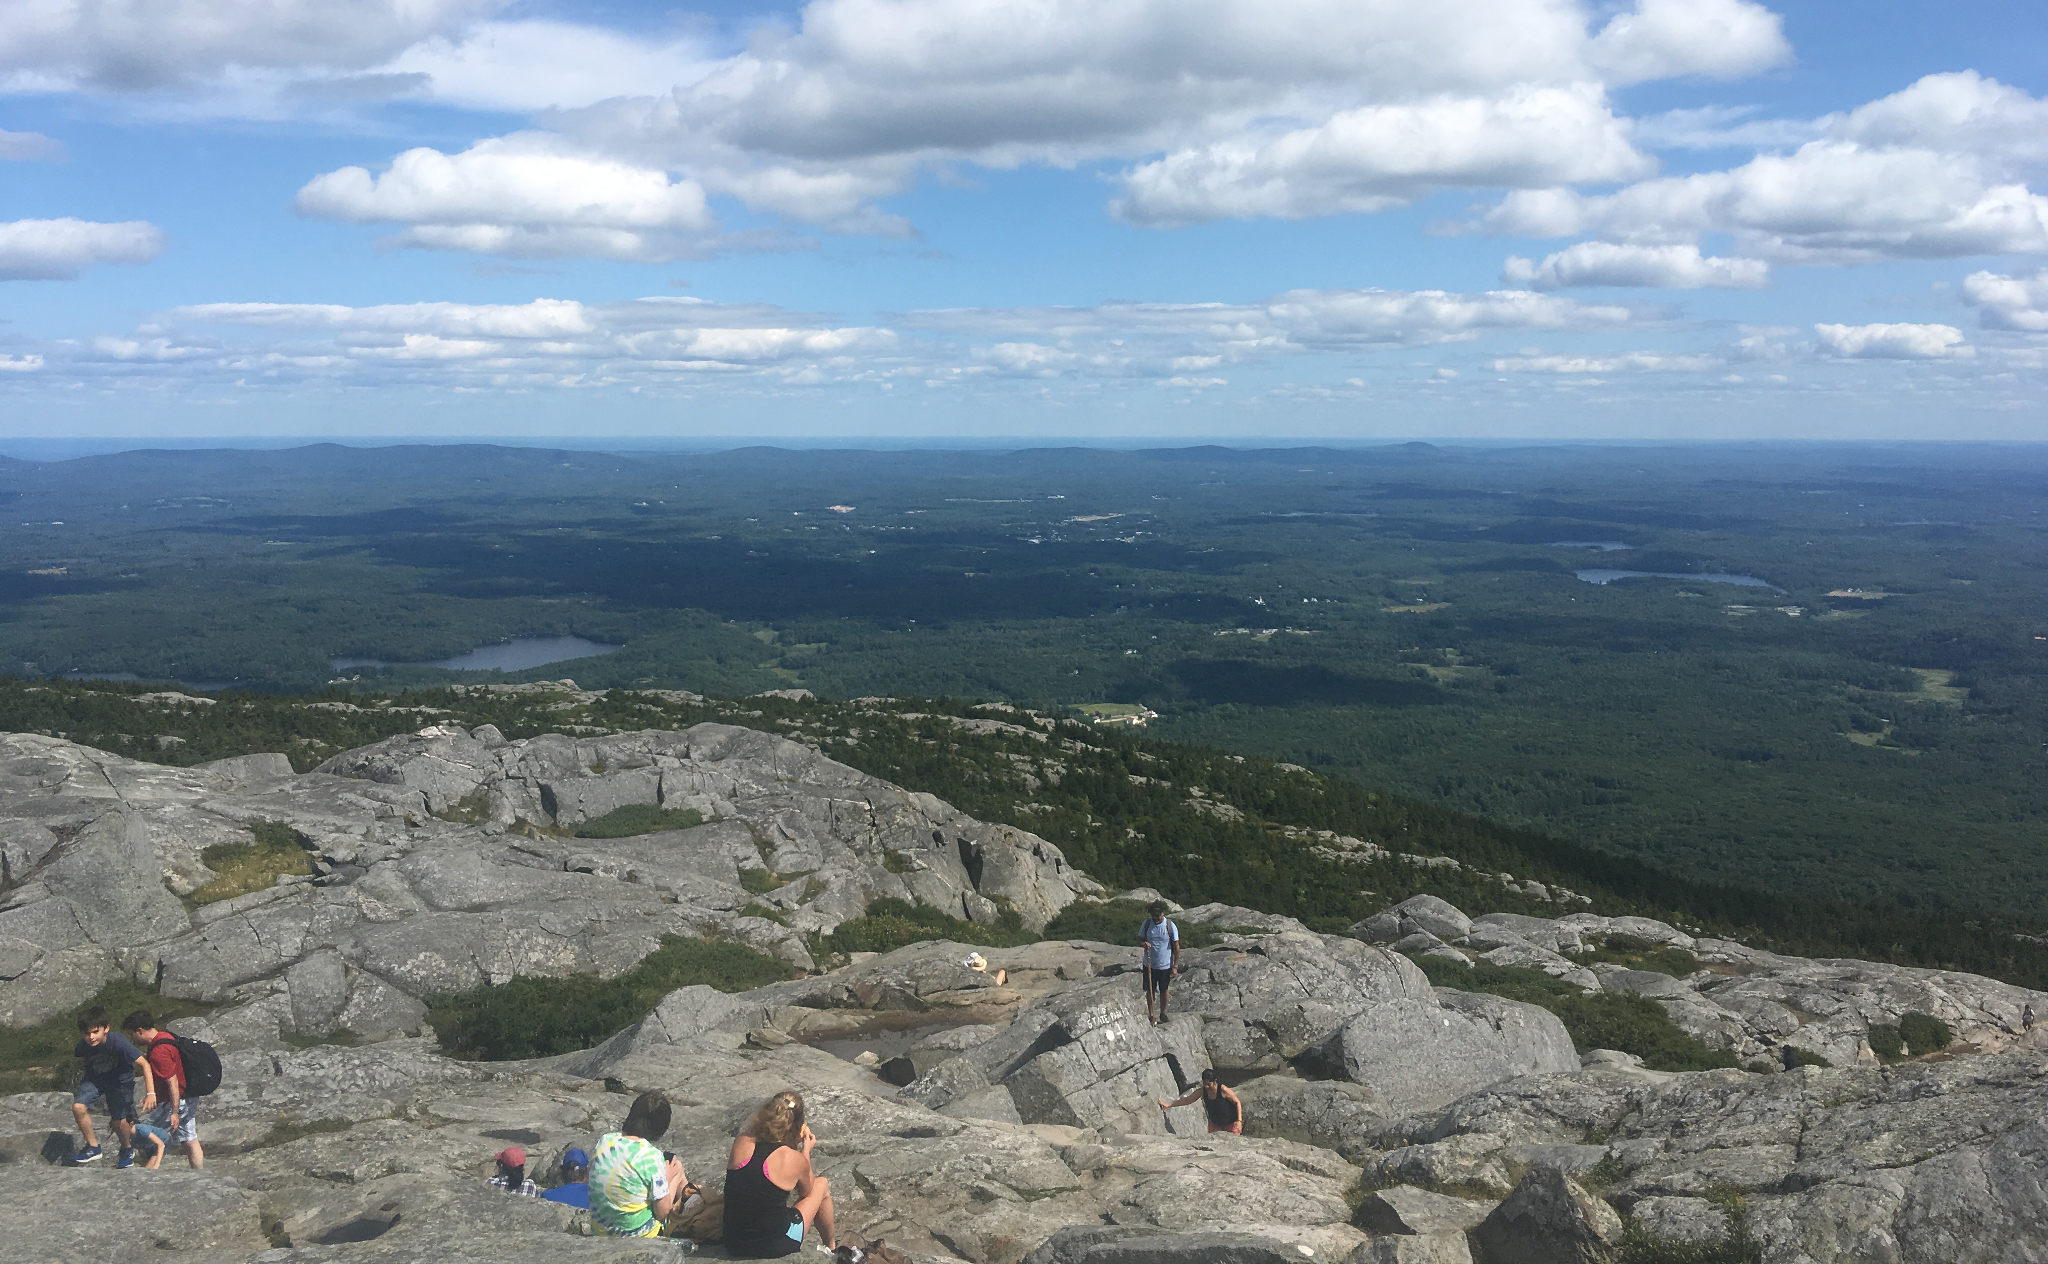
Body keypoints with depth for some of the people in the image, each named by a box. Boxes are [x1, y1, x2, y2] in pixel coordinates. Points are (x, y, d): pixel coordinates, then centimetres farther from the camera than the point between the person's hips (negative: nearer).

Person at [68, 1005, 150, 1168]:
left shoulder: (117, 1042, -35)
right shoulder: (83, 1045, -24)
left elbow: (143, 1063, -40)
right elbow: (77, 1055, 4)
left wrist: (151, 1093, -47)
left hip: (120, 1080, -3)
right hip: (94, 1078, 3)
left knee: (119, 1121, -4)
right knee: (78, 1107, -19)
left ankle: (127, 1149, 28)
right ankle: (93, 1147, 2)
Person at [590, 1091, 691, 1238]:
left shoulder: (604, 1140, -11)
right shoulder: (652, 1156, -25)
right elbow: (662, 1213, -17)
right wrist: (668, 1179, 0)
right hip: (638, 1233, -5)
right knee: (676, 1164, 12)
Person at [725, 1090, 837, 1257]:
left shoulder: (741, 1142, -9)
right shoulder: (795, 1160, -17)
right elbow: (806, 1191, 6)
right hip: (775, 1248, -4)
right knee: (822, 1184, 19)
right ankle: (831, 1246, 43)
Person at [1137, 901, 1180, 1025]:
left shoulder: (1170, 926, -12)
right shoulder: (1146, 924, -6)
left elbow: (1176, 947, -6)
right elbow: (1140, 938, 4)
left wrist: (1175, 966, -7)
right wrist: (1144, 943, -21)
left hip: (1165, 965, -1)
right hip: (1149, 964, 1)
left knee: (1164, 991, 15)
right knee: (1150, 991, 10)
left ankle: (1163, 1014, 33)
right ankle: (1151, 1015, 26)